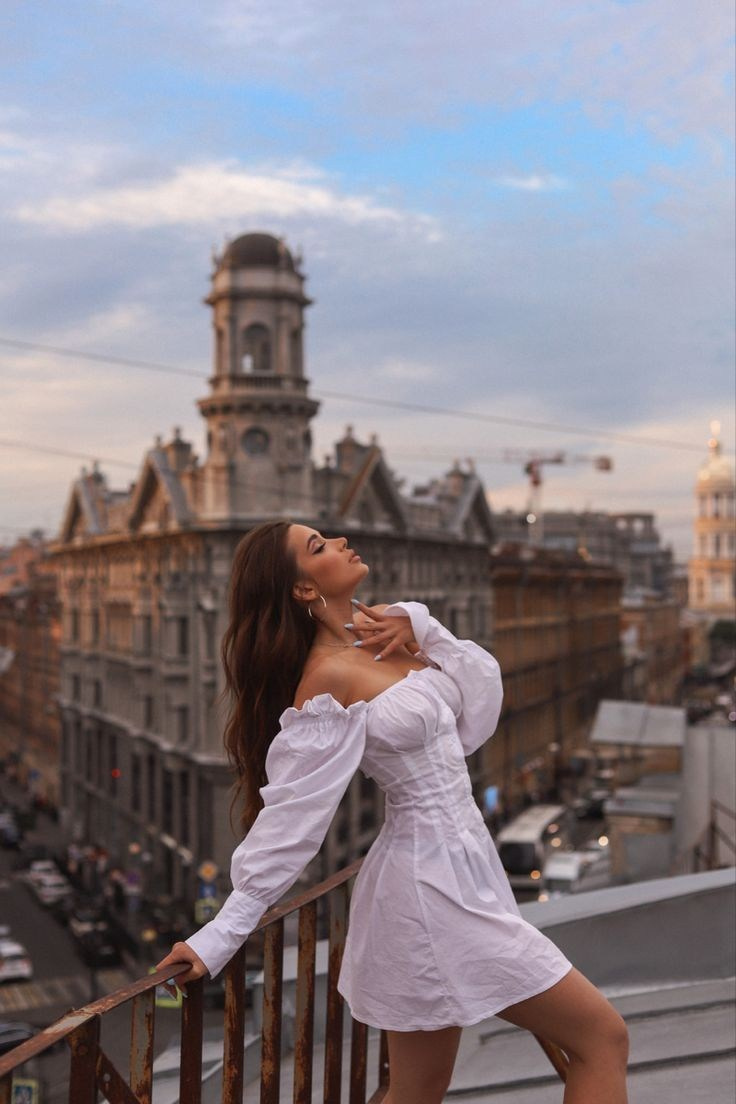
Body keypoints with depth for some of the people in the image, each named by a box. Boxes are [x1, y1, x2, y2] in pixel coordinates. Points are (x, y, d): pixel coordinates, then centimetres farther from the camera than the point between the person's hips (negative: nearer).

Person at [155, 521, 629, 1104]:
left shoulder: (382, 638, 7)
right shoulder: (328, 679, -18)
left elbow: (481, 702, 7)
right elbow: (290, 819, -16)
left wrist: (417, 625, -6)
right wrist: (218, 938, -17)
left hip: (458, 866, 8)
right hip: (435, 884, -8)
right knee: (603, 1037, -1)